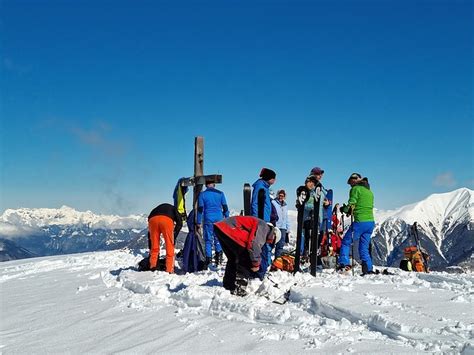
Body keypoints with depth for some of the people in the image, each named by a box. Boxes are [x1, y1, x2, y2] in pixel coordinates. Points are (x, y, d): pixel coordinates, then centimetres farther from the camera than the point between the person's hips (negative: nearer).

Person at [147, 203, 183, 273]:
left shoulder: (155, 210, 43)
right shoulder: (173, 208, 37)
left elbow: (150, 236, 40)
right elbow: (179, 222, 11)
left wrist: (150, 250, 43)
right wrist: (174, 236, 12)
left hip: (152, 220, 3)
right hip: (167, 220, -3)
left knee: (154, 247, 19)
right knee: (170, 247, 9)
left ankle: (152, 267, 18)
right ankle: (169, 270, 8)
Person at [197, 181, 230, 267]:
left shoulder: (202, 194, 1)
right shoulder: (220, 193, 5)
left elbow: (200, 209, -1)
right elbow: (225, 208, 5)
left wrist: (199, 223, 3)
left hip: (208, 219, -1)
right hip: (219, 219, 1)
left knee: (208, 240, 4)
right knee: (218, 239, 15)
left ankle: (208, 259, 0)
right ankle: (219, 252, -3)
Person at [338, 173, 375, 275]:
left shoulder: (356, 189, -3)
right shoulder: (369, 191, 20)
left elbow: (351, 205, -10)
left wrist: (344, 209, 11)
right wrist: (350, 210, 17)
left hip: (360, 222, -7)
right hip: (371, 222, 7)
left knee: (345, 242, 5)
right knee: (364, 247, 13)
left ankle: (344, 263, -5)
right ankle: (368, 269, 8)